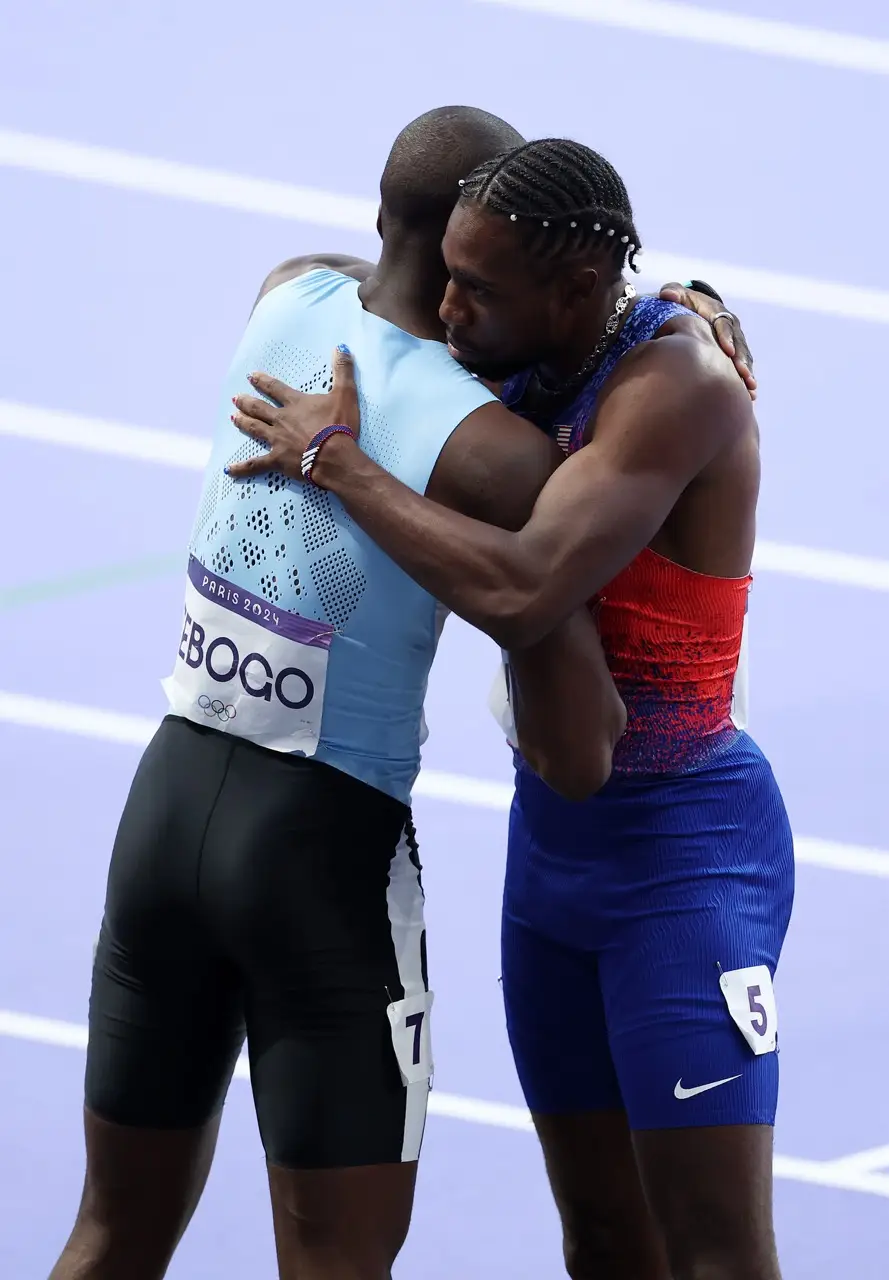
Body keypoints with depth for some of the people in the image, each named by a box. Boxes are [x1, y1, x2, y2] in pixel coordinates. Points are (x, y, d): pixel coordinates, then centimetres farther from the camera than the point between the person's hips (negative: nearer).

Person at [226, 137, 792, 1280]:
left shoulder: (679, 389, -23)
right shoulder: (536, 362, 2)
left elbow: (519, 595, -37)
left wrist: (333, 459, -25)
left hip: (684, 849, -8)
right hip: (554, 836, 9)